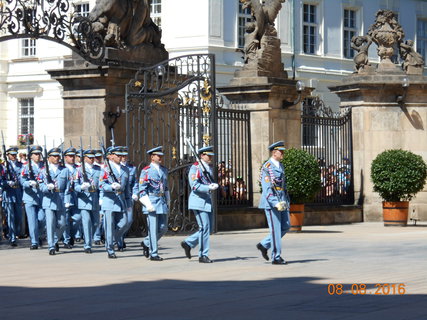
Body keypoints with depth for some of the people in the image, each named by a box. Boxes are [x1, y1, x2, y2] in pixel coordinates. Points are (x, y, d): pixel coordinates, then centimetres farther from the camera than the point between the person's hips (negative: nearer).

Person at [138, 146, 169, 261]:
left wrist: (168, 202, 17)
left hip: (162, 202, 7)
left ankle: (147, 243, 27)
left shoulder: (164, 170, 14)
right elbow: (142, 190, -9)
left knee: (163, 228, 6)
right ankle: (153, 254, 2)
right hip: (152, 202, -7)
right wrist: (148, 204, -16)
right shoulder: (146, 171, -6)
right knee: (153, 229, -4)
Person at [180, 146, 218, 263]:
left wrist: (214, 185, 2)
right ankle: (203, 256, -2)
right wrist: (209, 188, -28)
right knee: (204, 228, -9)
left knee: (208, 228, 9)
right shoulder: (195, 168, -10)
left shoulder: (209, 168, 16)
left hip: (207, 202, 9)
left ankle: (188, 243, 22)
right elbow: (194, 186, -19)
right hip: (199, 202, -9)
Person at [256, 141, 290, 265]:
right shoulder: (267, 167, -13)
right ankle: (276, 257, 3)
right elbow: (267, 188, -20)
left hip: (282, 202, 8)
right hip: (271, 202, -8)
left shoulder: (281, 166, 14)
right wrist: (276, 203, -26)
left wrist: (286, 201, 18)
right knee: (276, 229, -4)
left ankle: (264, 245, 19)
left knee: (286, 226, 8)